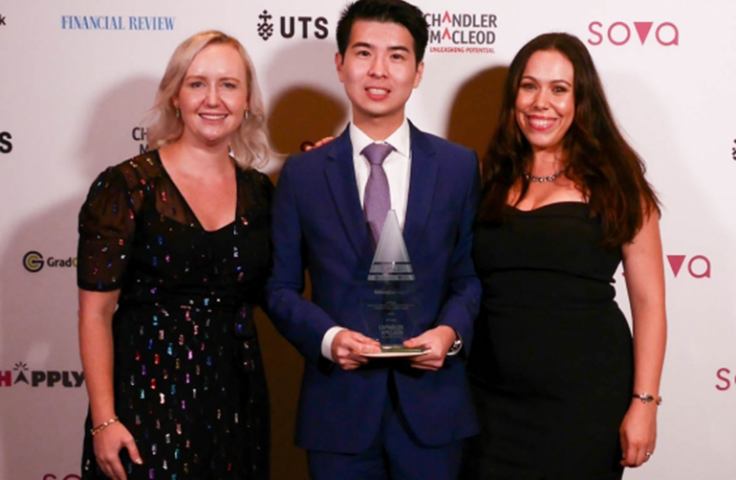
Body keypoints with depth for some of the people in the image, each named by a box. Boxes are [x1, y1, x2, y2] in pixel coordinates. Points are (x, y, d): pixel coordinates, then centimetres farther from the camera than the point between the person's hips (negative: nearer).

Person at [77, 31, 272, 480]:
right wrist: (104, 421, -15)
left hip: (236, 399, 4)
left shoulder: (260, 190, 5)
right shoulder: (127, 186, -9)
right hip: (148, 396, -4)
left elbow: (265, 291, 11)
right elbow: (96, 312, -9)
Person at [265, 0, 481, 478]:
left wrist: (451, 331, -12)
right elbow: (280, 287, 4)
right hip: (338, 407, 0)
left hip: (432, 404, 1)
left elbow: (471, 274, 7)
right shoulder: (302, 174, 3)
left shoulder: (459, 165, 4)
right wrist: (327, 337, -13)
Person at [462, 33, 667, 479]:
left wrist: (643, 402, -9)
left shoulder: (615, 183, 0)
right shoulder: (488, 179, 6)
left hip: (586, 399, -2)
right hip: (493, 400, 2)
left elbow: (649, 301, -1)